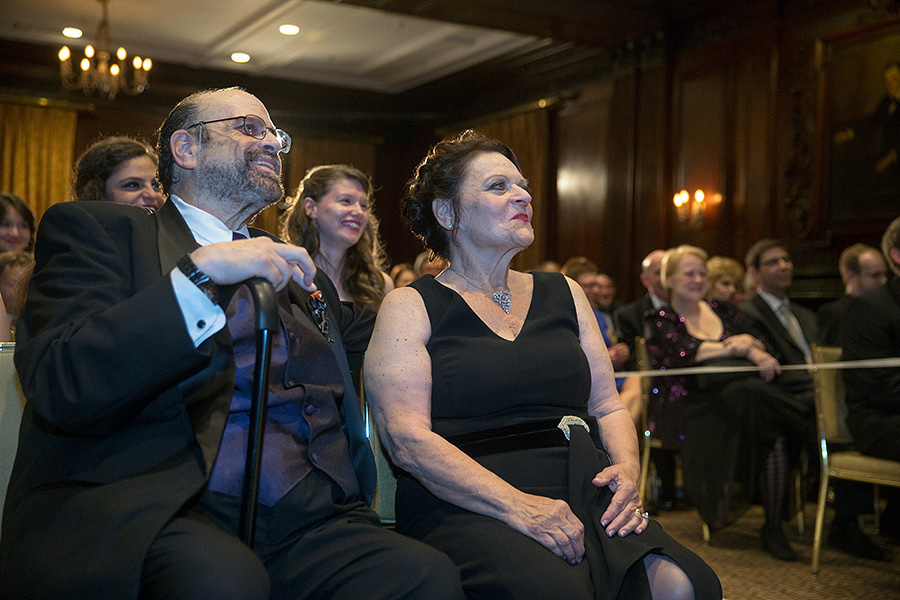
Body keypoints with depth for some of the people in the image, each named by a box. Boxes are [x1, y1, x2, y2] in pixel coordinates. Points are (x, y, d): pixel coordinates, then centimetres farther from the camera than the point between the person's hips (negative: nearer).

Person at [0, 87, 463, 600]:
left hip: (306, 518, 7)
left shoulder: (297, 270, 27)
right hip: (157, 514, -6)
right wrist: (199, 272, -13)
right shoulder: (96, 230, 9)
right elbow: (56, 385, -8)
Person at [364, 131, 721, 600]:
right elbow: (406, 437, -8)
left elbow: (608, 407, 19)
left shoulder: (563, 294, 21)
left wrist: (626, 468, -4)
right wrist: (516, 505, -20)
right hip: (465, 509, -4)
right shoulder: (409, 307, 5)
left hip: (584, 498, 5)